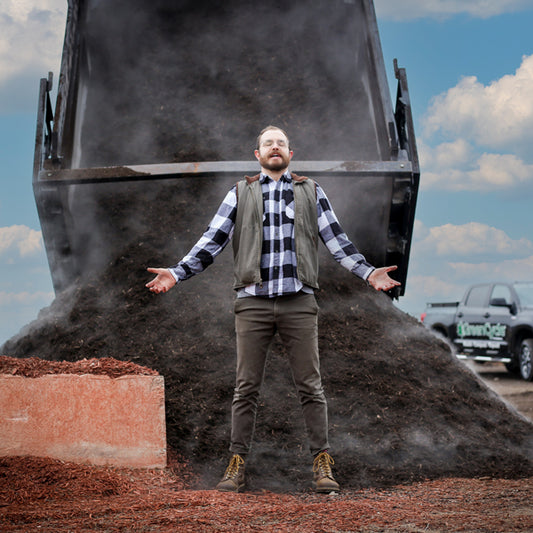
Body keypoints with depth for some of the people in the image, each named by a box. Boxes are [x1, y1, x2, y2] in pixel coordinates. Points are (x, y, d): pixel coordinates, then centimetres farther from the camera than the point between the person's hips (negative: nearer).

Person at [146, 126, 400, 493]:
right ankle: (237, 466, 5)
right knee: (246, 387, 0)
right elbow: (212, 242, 10)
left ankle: (323, 464, 3)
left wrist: (368, 272, 0)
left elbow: (337, 240, 12)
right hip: (253, 301, 0)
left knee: (310, 386, -1)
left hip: (299, 301, 0)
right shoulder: (241, 194, 14)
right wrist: (176, 274, -1)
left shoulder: (311, 192, 15)